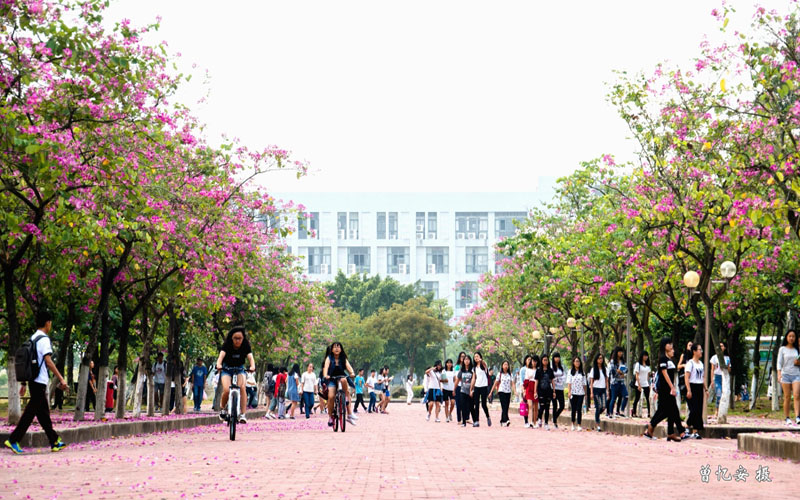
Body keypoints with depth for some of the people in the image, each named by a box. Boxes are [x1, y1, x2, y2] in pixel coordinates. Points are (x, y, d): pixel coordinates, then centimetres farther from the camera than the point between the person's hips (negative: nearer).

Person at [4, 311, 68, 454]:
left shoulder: (32, 339, 15)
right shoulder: (44, 339, -12)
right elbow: (48, 361, -19)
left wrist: (24, 383, 19)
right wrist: (61, 379, -17)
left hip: (33, 381, 9)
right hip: (40, 381, -9)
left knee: (44, 412, 10)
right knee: (31, 411, -7)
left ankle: (55, 442, 15)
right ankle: (13, 440, -9)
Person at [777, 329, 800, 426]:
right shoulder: (782, 349, 6)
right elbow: (779, 363, 1)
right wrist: (779, 374, -13)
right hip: (786, 374, -1)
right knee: (787, 397, -1)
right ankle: (787, 418, 6)